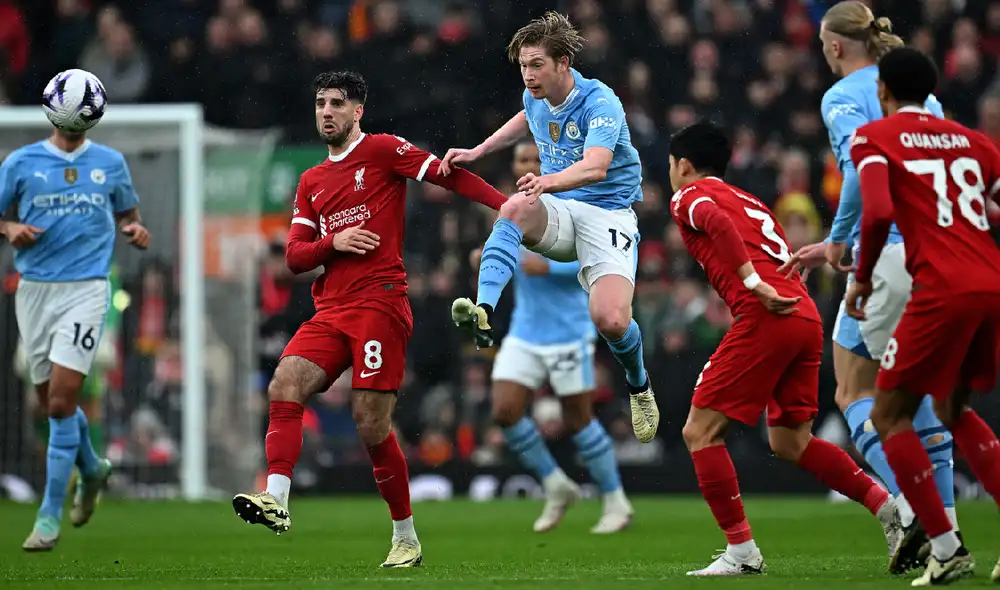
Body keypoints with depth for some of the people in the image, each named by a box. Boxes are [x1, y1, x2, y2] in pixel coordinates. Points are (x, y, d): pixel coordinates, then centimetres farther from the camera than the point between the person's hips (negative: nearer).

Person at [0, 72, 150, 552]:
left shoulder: (111, 163, 7)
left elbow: (127, 212, 20)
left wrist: (134, 230, -2)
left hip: (86, 289, -2)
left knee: (61, 401, -13)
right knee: (50, 400, 10)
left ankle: (50, 516, -7)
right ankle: (91, 468, 41)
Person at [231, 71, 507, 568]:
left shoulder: (382, 150, 2)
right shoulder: (311, 181, 21)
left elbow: (448, 174, -4)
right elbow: (294, 256, 15)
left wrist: (508, 206, -16)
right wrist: (334, 242, -5)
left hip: (380, 302, -6)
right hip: (330, 310, 6)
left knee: (372, 426, -8)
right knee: (284, 387, -18)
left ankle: (406, 538, 6)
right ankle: (276, 500, -26)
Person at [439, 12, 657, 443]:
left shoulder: (599, 102, -18)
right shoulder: (536, 97, 4)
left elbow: (596, 166, -37)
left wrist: (549, 181, -55)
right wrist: (477, 152, 25)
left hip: (608, 213, -5)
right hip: (558, 214, 5)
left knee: (611, 321, -25)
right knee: (517, 207, -34)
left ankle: (639, 386, 12)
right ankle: (483, 315, -52)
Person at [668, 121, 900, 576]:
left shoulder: (688, 198, 7)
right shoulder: (749, 201, 32)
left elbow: (719, 224, -16)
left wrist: (755, 286, -20)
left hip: (765, 317, -8)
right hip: (807, 316, 8)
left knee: (700, 432, -1)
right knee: (790, 441, 17)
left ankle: (741, 551, -6)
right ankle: (890, 507, 4)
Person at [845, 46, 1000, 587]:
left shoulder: (874, 138, 3)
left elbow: (878, 213, -13)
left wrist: (862, 279, 1)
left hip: (942, 291, -6)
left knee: (890, 417, 8)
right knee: (953, 408, 25)